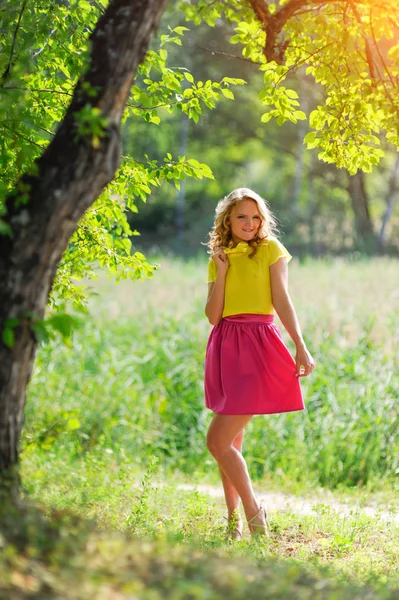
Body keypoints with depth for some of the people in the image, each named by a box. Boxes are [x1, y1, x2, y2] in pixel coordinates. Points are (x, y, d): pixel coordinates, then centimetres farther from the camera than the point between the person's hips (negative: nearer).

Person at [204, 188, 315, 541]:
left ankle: (254, 511, 2)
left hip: (258, 346, -5)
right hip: (225, 348, 5)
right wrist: (222, 272, -4)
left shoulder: (270, 249, 2)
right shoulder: (219, 258, 13)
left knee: (218, 440, -11)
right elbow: (213, 316, 5)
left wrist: (301, 347, -13)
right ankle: (235, 519, 20)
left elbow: (282, 300, -5)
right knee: (231, 442, 10)